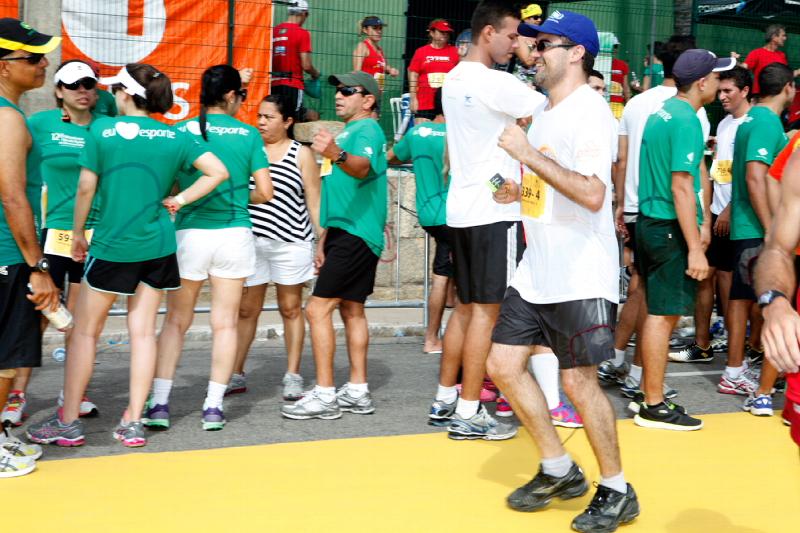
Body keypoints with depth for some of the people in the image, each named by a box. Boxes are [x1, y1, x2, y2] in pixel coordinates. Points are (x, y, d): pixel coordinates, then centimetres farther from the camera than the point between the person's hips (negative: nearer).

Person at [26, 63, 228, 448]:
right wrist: (180, 199, 2)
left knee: (85, 331, 8)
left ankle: (68, 422, 14)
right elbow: (218, 172, -3)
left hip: (112, 246, -3)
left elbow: (86, 188, -5)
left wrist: (78, 233, 7)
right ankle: (133, 423, 11)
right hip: (157, 246, 3)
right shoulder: (174, 137, 2)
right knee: (143, 331, 8)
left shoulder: (102, 129, -6)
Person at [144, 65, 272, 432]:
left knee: (176, 321, 10)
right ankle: (213, 406, 8)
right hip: (235, 235, 0)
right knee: (225, 323, 7)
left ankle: (159, 403, 7)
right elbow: (265, 191, 1)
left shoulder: (182, 131, 0)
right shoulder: (249, 134, 1)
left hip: (189, 233, 0)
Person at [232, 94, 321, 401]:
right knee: (246, 309, 7)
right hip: (251, 239, 2)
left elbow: (314, 202, 2)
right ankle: (236, 375, 18)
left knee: (291, 308, 7)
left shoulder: (301, 154, 3)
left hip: (290, 242, -2)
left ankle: (292, 376, 15)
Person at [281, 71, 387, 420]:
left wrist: (337, 154, -54)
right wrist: (325, 239, 24)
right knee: (351, 310, 12)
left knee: (318, 309, -13)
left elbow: (362, 167, -34)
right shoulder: (347, 132, 20)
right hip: (346, 233, 10)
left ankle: (325, 395, -10)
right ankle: (357, 392, 18)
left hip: (356, 235, -10)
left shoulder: (367, 130, -10)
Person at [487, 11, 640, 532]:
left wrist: (528, 153, -25)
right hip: (537, 270, 9)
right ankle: (559, 470, 24)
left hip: (582, 275, -9)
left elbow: (592, 195, -27)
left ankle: (617, 491, 18)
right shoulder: (542, 111, 13)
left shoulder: (590, 110, -15)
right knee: (503, 363, 8)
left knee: (578, 380, -3)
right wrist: (521, 191, 7)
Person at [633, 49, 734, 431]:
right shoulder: (686, 120, -16)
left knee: (657, 312, 15)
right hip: (670, 228, -9)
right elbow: (681, 187, -21)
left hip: (650, 223, 9)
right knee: (664, 314, -3)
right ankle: (654, 407, 4)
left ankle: (649, 394, 24)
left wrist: (700, 224, 24)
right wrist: (695, 249, -21)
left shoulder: (663, 111, 13)